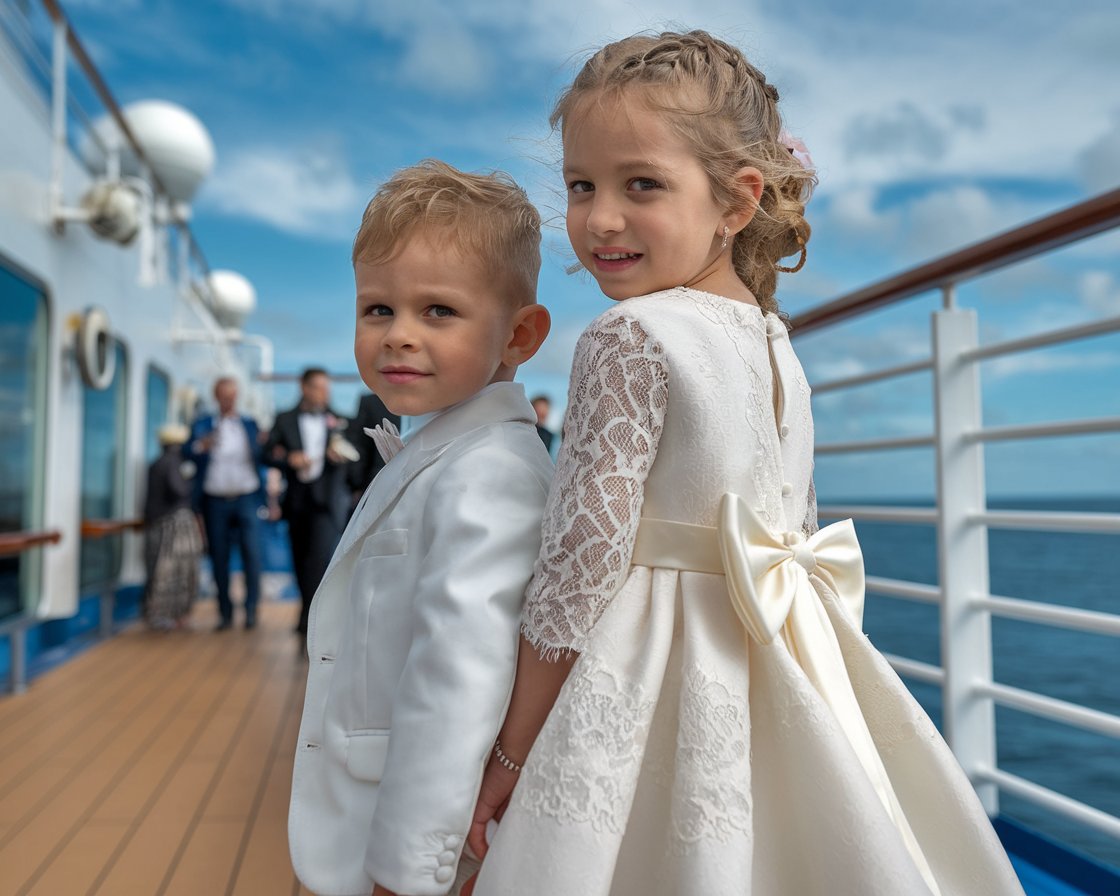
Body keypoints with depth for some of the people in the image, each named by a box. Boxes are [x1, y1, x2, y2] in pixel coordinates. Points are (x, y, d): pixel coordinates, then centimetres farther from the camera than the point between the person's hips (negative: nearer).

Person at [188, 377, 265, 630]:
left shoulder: (250, 424, 11)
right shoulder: (202, 425, 8)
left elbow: (261, 459, 5)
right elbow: (189, 455, -5)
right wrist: (200, 446, -26)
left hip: (246, 498, 0)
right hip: (215, 501, 0)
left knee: (251, 553, -7)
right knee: (219, 558, 4)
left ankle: (251, 609, 2)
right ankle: (225, 612, 13)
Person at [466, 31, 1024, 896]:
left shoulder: (628, 339, -17)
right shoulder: (777, 343, 7)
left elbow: (582, 557, -18)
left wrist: (514, 752, -8)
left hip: (642, 681, -7)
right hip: (769, 687, 7)